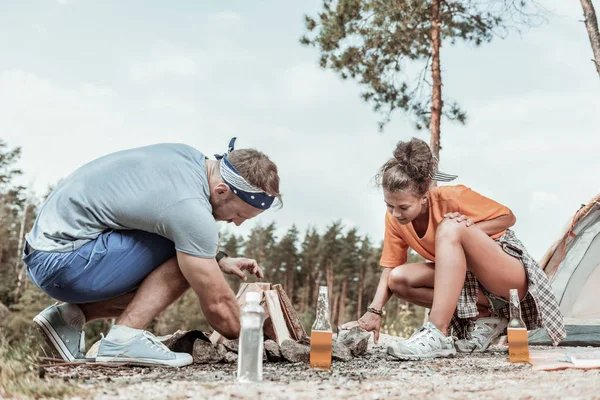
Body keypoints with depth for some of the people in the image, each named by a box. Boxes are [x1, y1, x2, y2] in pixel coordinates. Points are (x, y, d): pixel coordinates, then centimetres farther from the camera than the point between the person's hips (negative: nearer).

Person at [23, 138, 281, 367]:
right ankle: (124, 338, -15)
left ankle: (70, 316, 9)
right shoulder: (192, 210, -25)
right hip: (63, 263, -10)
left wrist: (219, 259, 11)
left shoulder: (189, 156, 2)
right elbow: (217, 305, -17)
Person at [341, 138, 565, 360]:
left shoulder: (451, 197, -23)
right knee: (399, 279, -18)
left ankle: (437, 334, -40)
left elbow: (508, 217, -11)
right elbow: (390, 269, -6)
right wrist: (374, 311, -19)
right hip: (464, 276, 6)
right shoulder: (394, 218, -9)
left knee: (449, 229, -33)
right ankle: (484, 315, -11)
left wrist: (470, 228, -28)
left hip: (510, 273, -6)